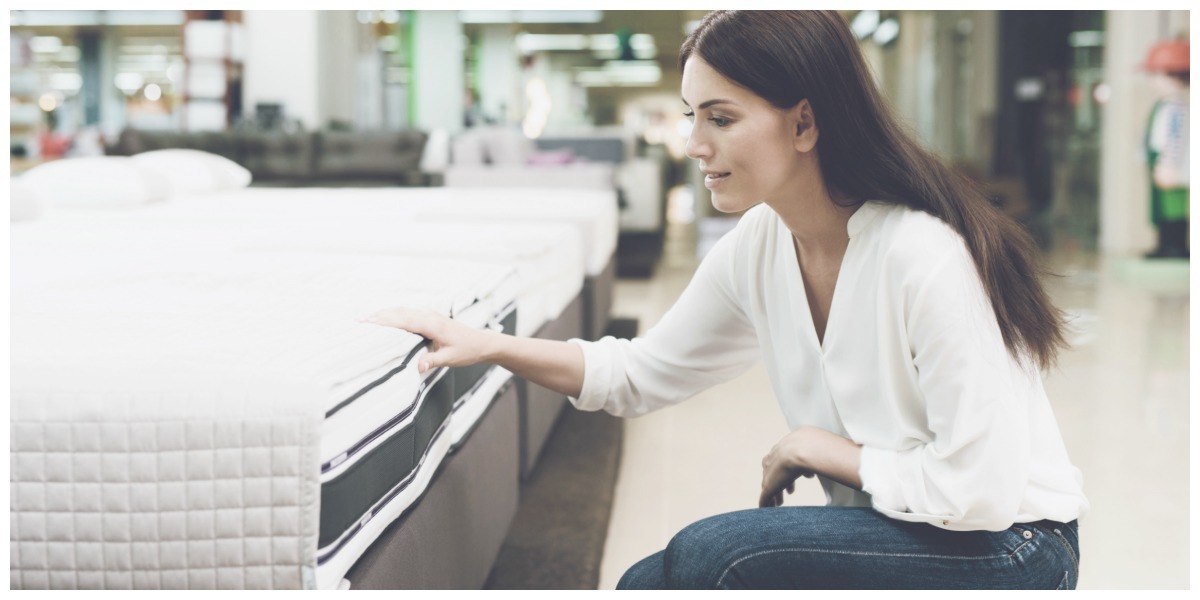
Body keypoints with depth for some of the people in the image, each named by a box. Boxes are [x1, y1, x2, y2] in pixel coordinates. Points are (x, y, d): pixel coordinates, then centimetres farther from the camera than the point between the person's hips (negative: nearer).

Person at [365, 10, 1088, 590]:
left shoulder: (923, 256, -26)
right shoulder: (758, 250, -2)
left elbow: (980, 488, -27)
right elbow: (641, 375, 11)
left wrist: (824, 449, -14)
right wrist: (490, 345, 0)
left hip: (1010, 552, -7)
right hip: (892, 527, 7)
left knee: (710, 552, -22)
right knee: (647, 581, -4)